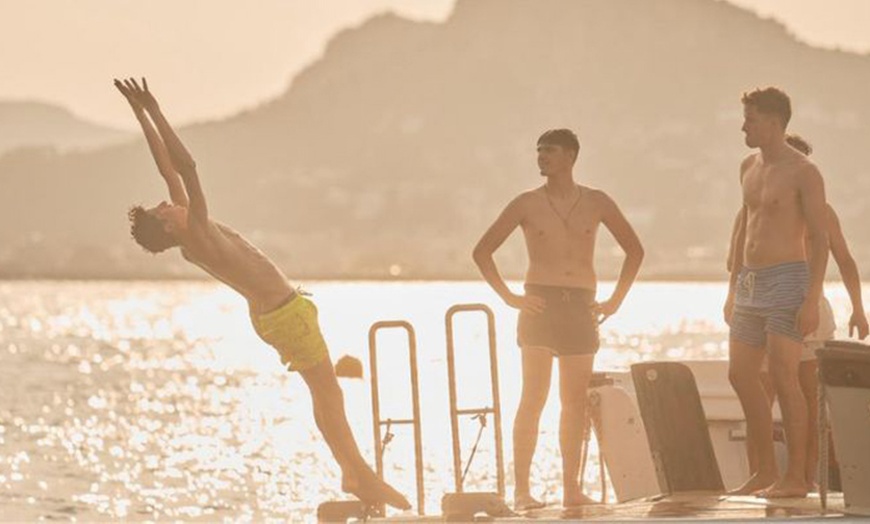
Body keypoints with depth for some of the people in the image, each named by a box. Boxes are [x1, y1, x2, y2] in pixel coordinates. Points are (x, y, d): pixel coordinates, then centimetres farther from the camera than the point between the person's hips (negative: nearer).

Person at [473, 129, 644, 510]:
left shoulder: (596, 203, 7)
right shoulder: (528, 204, 3)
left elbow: (634, 250, 16)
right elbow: (482, 251, 5)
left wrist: (615, 300, 9)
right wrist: (509, 297, -3)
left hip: (581, 308, 3)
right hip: (540, 303, -3)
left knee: (575, 401, 4)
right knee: (534, 396, -10)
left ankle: (571, 488, 9)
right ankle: (521, 489, -10)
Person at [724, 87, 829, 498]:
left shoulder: (804, 172, -10)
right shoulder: (749, 167, 14)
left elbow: (820, 239, -12)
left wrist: (812, 299, -20)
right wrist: (732, 289, 19)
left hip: (787, 282, -8)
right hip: (751, 283, 9)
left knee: (783, 377, -12)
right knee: (741, 376, 7)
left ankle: (796, 477, -8)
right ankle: (766, 472, 16)